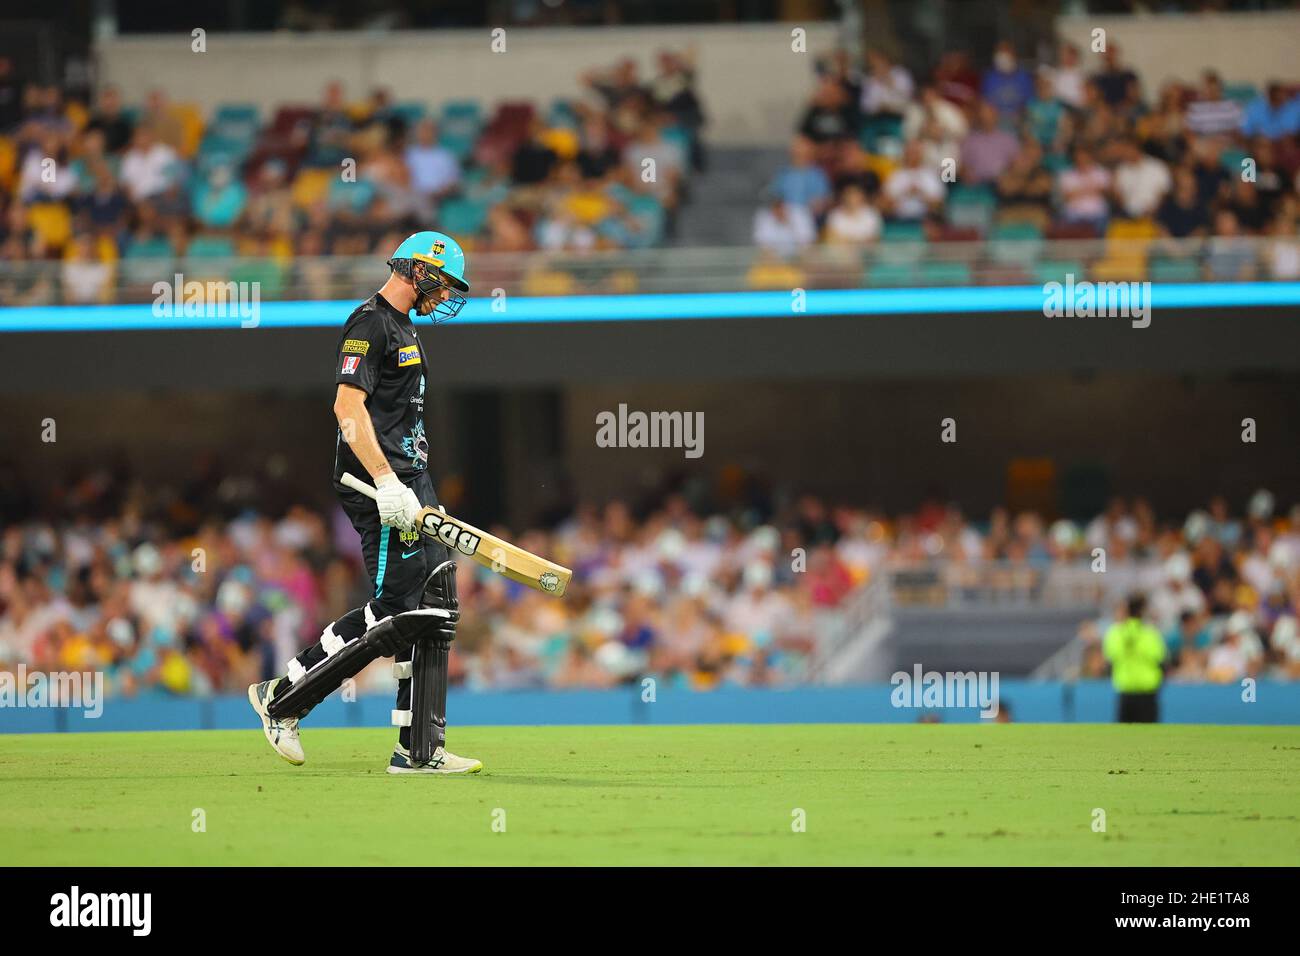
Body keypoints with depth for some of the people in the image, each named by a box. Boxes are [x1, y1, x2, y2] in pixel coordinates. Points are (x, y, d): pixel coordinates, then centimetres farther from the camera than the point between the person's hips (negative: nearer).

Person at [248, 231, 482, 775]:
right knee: (396, 609, -13)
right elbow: (348, 407, -20)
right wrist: (386, 482, -27)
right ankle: (282, 699, -2)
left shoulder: (403, 327, 22)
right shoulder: (371, 323, -10)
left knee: (434, 608, 5)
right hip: (379, 485, -11)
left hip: (409, 480, 11)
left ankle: (420, 750, 5)